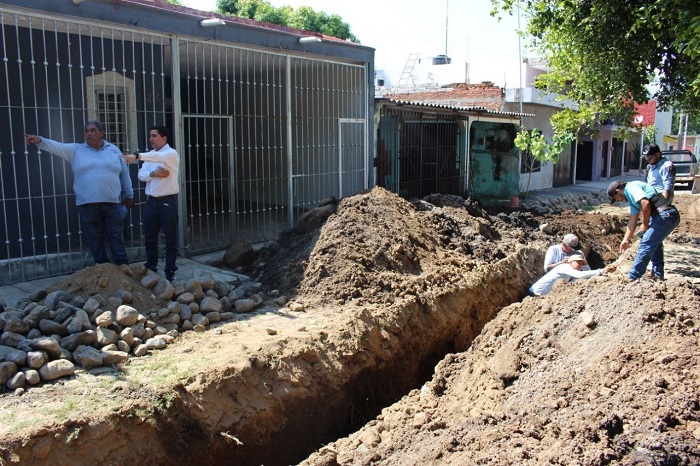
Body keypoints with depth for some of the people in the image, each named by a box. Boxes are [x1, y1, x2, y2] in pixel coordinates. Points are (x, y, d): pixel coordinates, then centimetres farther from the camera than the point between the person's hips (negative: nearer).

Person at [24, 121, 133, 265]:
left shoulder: (114, 149, 8)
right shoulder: (76, 150, 6)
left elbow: (124, 174, 13)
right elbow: (57, 146, -10)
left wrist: (129, 194, 15)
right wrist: (40, 141, -30)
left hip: (112, 203, 0)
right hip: (87, 205, 0)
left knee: (116, 238, 4)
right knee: (95, 240, 7)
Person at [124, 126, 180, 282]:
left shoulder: (171, 154, -8)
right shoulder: (150, 155, 14)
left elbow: (158, 157, -31)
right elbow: (141, 175, 4)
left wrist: (136, 156, -45)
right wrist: (153, 173, -16)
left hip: (168, 202, -6)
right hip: (151, 201, 7)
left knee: (170, 238, 1)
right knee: (149, 238, 11)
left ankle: (170, 272, 10)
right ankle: (151, 269, 22)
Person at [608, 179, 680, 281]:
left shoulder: (631, 188, -4)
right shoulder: (631, 197, 27)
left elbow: (645, 203, -21)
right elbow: (632, 220, 29)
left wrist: (645, 224, -8)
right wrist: (626, 240, 28)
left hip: (665, 215, -11)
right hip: (671, 215, 11)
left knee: (645, 245, -7)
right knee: (654, 241, 28)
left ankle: (632, 278, -4)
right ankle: (658, 274, 33)